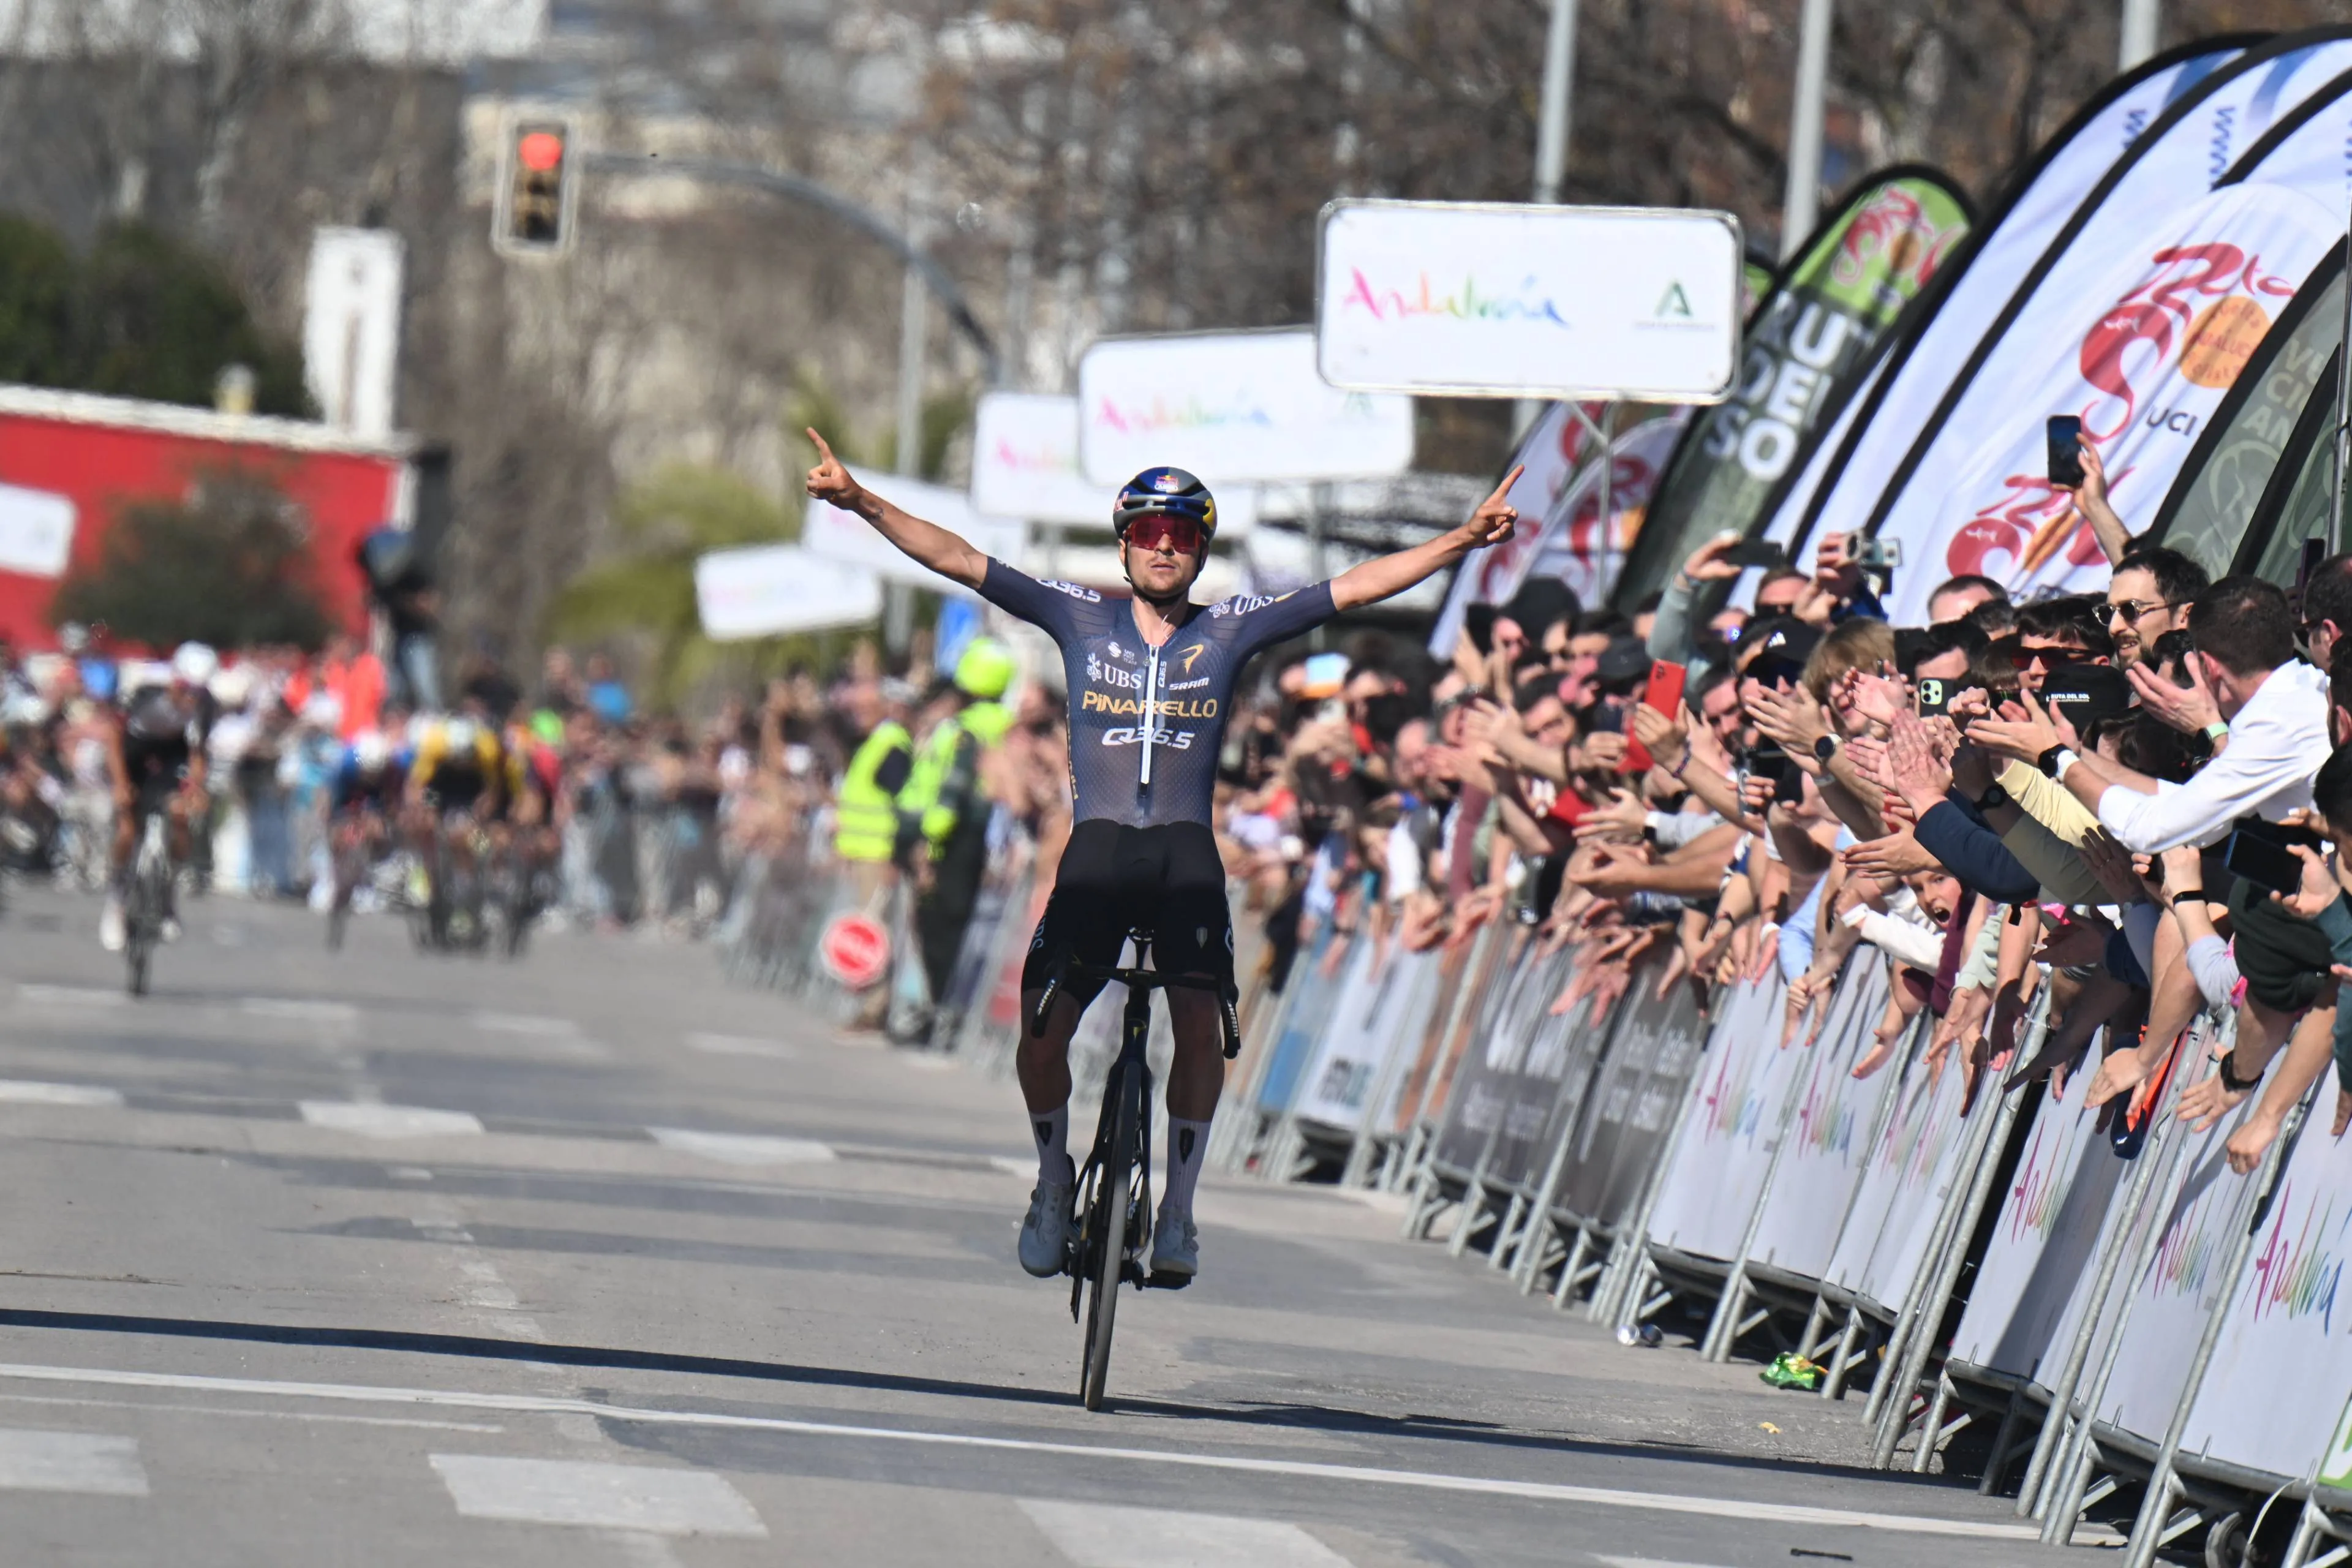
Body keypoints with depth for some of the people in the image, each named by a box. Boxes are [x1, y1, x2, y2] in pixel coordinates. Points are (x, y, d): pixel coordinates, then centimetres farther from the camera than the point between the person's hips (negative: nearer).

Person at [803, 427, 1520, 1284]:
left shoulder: (1232, 628, 8)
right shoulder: (1080, 617, 9)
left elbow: (1358, 586, 5)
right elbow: (956, 560, 5)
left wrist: (1462, 540, -4)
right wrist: (861, 502, -5)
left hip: (1187, 851, 0)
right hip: (1097, 844, 0)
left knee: (1200, 1021, -19)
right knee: (1043, 1023, -15)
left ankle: (1177, 1210, -4)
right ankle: (1053, 1179, 11)